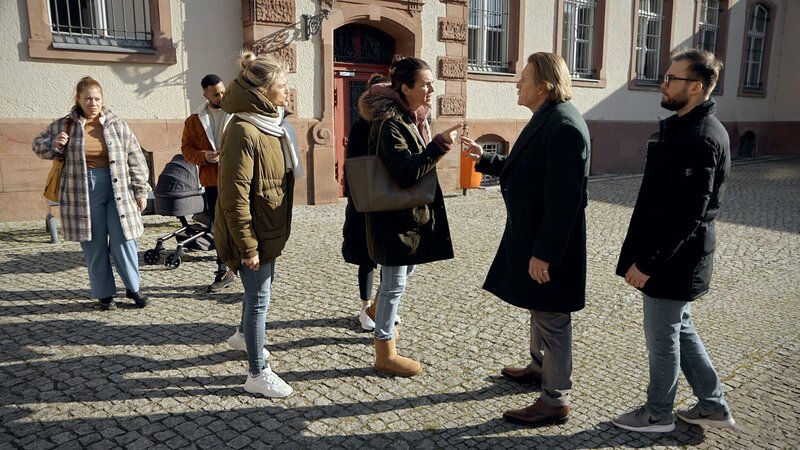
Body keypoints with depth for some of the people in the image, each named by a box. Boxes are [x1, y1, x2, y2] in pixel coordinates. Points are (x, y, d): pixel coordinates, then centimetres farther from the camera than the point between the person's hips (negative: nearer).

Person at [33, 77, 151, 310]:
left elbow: (136, 160, 5)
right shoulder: (64, 125, 3)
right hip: (83, 193, 0)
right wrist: (54, 145, -8)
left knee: (124, 240, -1)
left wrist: (140, 190, 3)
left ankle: (133, 287, 15)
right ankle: (104, 294, 18)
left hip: (118, 190, 0)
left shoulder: (117, 125, 3)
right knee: (94, 245, 6)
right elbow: (38, 145, 15)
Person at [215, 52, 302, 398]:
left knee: (261, 288, 25)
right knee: (259, 298, 0)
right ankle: (257, 374, 15)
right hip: (254, 234, -9)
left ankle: (246, 334, 50)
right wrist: (248, 246, -22)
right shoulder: (243, 132, -22)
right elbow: (234, 196, -24)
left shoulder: (271, 125, 8)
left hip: (270, 230, 9)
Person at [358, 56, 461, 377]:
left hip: (413, 210, 10)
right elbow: (406, 173, -30)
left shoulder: (412, 117, 8)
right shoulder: (389, 123, -21)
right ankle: (385, 354, 15)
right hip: (395, 215, -10)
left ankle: (378, 310, 53)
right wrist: (439, 145, -30)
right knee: (395, 283, 0)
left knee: (404, 269, 26)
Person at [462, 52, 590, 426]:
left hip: (550, 244, -10)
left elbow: (564, 197, -27)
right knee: (539, 309, 24)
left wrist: (544, 253, -25)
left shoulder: (563, 126, -23)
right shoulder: (546, 119, 10)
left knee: (552, 319, 2)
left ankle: (555, 400, 17)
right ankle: (539, 367, 44)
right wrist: (484, 159, 17)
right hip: (532, 234, 10)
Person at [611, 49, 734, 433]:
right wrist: (644, 253, 17)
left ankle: (658, 414, 27)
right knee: (680, 328, 21)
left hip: (672, 259, -10)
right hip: (675, 255, 10)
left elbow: (686, 215, -25)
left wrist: (647, 262, -20)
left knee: (662, 336, 7)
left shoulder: (699, 138, -22)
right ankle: (713, 406, 35)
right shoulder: (683, 125, 10)